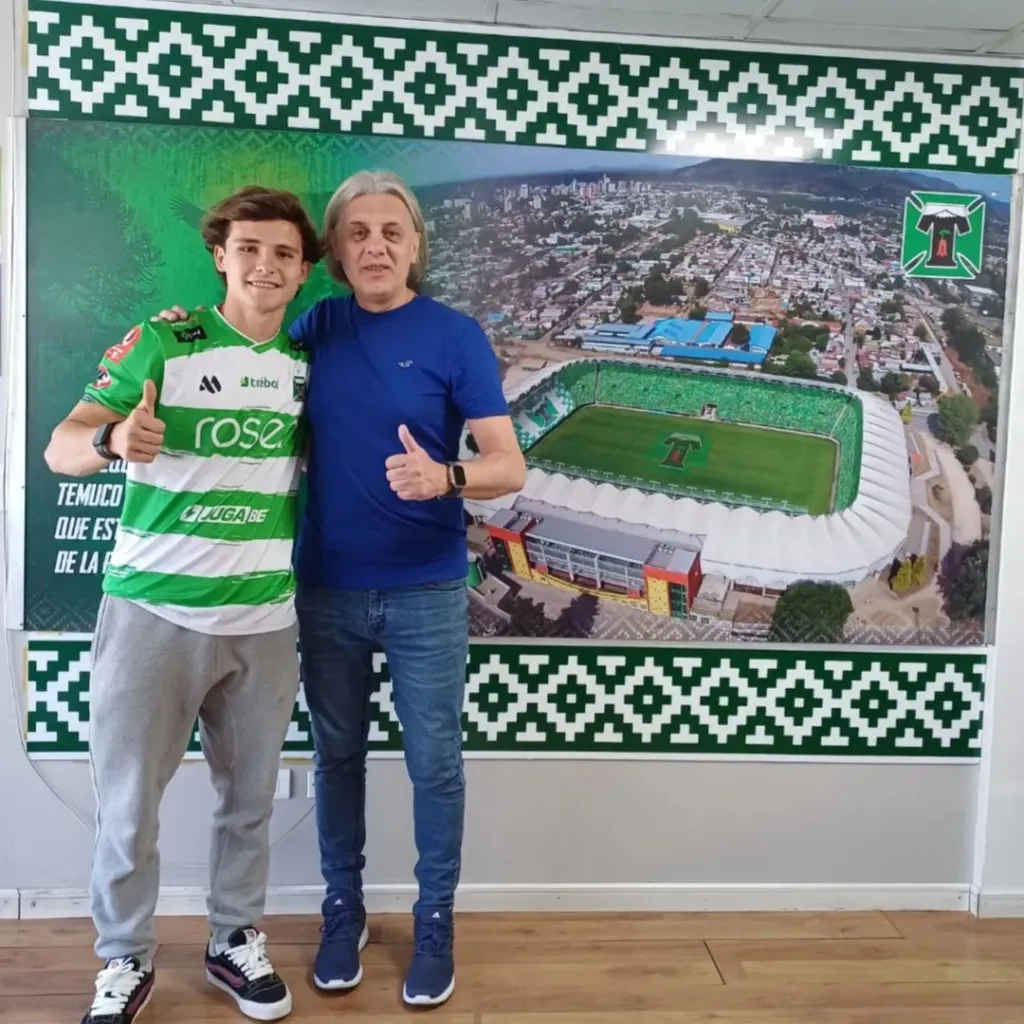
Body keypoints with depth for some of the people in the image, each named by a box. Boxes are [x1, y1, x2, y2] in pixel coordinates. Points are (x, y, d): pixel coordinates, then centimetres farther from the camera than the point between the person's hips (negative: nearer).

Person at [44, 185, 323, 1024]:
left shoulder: (307, 361, 5)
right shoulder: (162, 343, -7)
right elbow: (61, 447, -9)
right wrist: (114, 439, -31)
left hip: (266, 619, 3)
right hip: (153, 611, -3)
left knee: (250, 798, 14)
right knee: (127, 804, 7)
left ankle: (236, 941, 35)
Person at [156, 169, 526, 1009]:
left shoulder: (455, 335, -7)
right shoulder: (316, 329, 3)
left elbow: (509, 467, -11)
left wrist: (443, 477, -31)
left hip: (425, 591, -3)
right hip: (327, 587, 3)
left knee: (434, 763, 7)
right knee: (337, 754, 14)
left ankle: (436, 921, 27)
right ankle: (343, 911, 34)